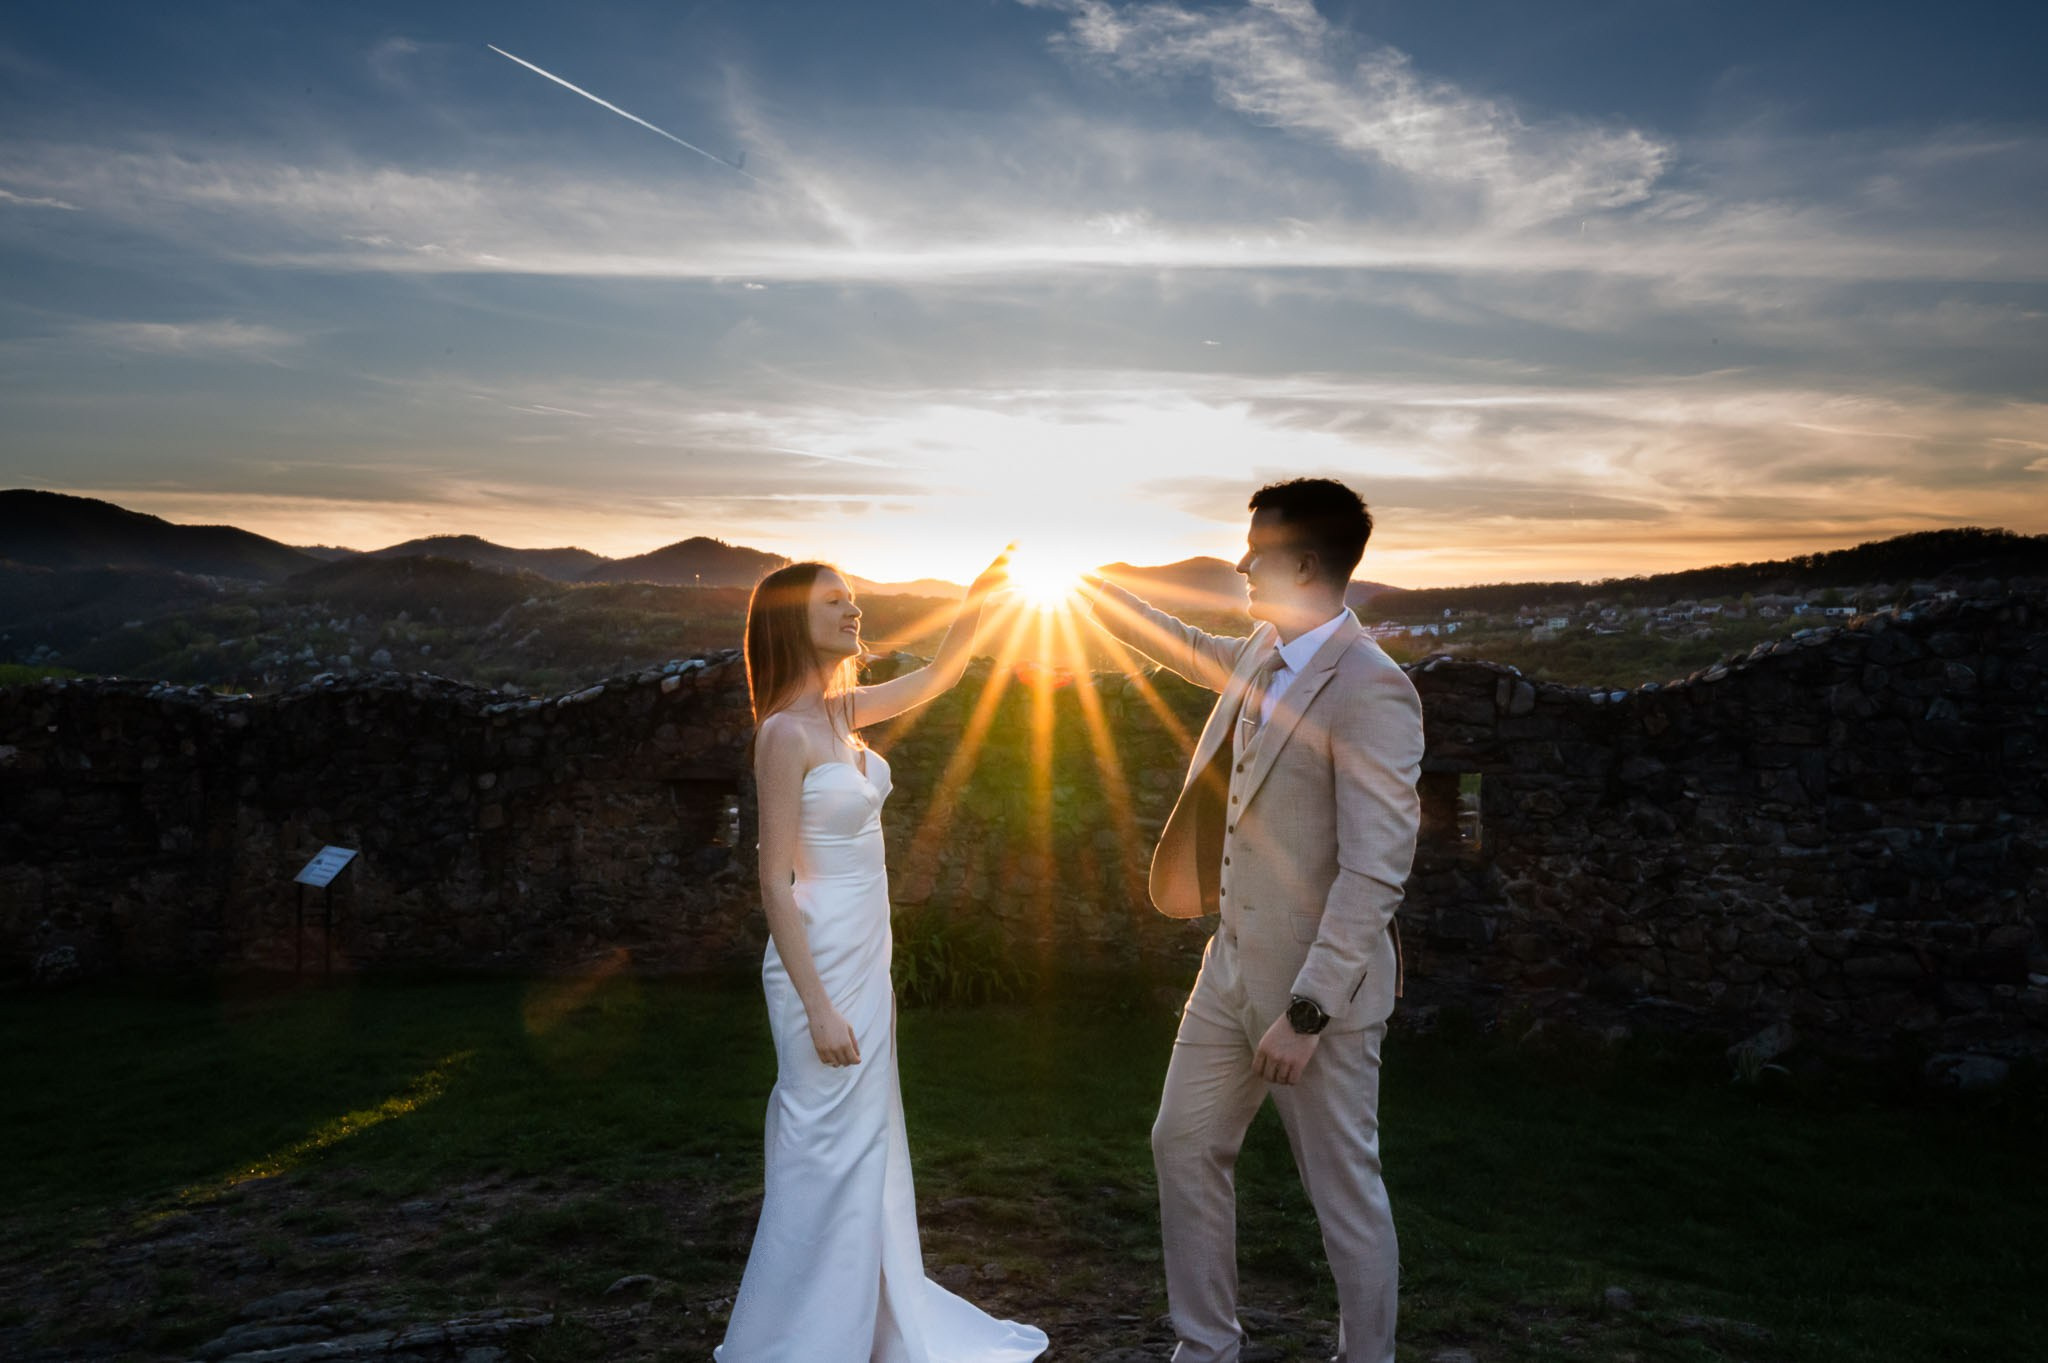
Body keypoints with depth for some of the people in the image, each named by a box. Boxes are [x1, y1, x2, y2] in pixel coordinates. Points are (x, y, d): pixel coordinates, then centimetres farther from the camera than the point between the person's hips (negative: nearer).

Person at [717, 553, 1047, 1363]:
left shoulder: (842, 714, 7)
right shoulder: (786, 732, -17)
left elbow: (938, 675, 22)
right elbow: (776, 882, -18)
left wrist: (978, 595, 8)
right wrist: (820, 1008, -20)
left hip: (864, 961, 9)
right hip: (824, 967, -9)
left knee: (865, 1150, 19)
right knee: (825, 1158, 2)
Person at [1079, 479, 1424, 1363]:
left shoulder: (1371, 690, -22)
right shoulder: (1260, 655, 4)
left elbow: (1375, 873, -25)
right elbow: (1182, 646, 27)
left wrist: (1307, 1012, -25)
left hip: (1318, 988, -9)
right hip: (1233, 967, 9)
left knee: (1344, 1191, 8)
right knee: (1184, 1149, 17)